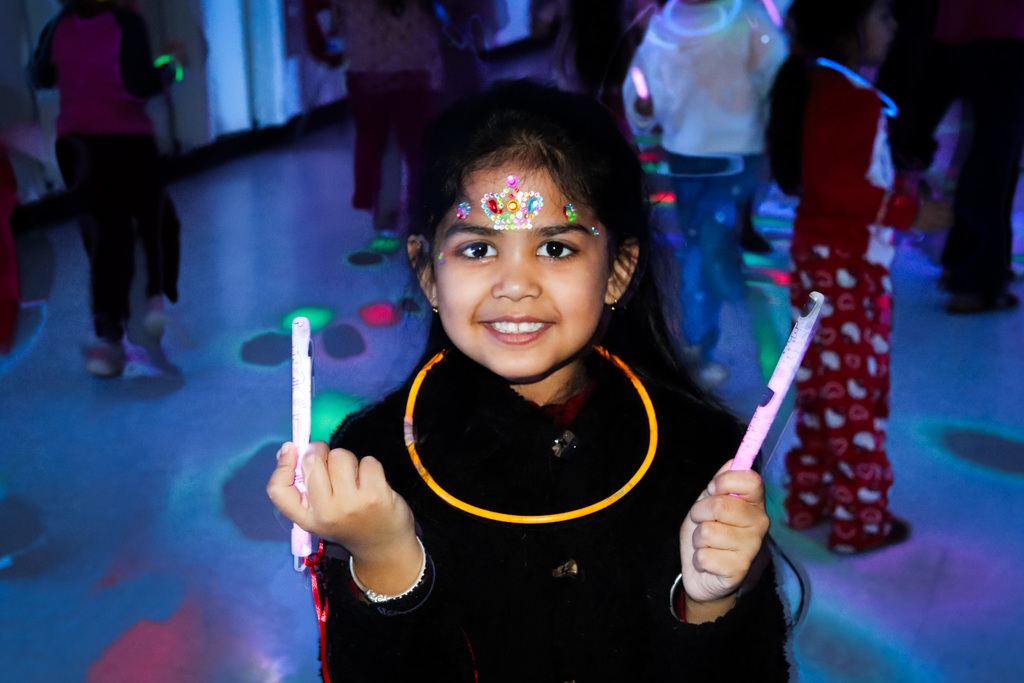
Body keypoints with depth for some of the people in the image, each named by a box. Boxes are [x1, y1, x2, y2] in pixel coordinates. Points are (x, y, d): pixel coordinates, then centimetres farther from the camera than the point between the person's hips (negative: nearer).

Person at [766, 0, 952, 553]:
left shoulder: (820, 85, 9)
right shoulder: (852, 96, -21)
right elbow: (841, 186, -27)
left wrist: (897, 187, 12)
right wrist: (910, 212, -19)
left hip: (819, 253, 10)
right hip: (848, 263, -10)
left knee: (821, 383, 17)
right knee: (856, 389, 2)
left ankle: (810, 499, 29)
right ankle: (859, 521, 15)